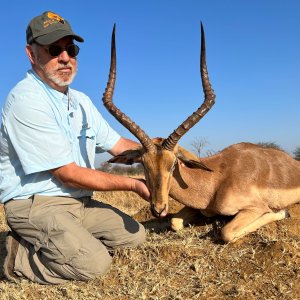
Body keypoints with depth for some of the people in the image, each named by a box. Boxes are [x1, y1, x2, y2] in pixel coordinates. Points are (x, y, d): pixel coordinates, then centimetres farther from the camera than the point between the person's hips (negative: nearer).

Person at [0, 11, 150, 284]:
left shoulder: (81, 101, 10)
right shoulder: (25, 100, -19)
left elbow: (117, 144, 12)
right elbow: (69, 174, -21)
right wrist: (133, 184, -16)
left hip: (80, 201, 9)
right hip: (36, 205, -8)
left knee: (135, 235, 8)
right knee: (95, 264, -25)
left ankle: (58, 244, 9)